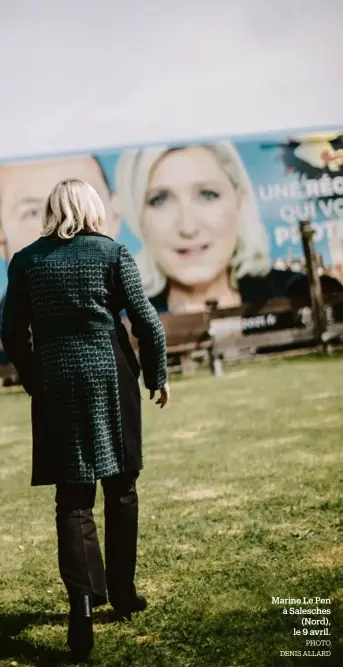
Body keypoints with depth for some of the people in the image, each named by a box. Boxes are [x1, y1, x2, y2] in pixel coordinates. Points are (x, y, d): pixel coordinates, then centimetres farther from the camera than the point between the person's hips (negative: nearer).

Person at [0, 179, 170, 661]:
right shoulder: (112, 252, -2)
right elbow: (147, 321, -3)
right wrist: (157, 375, 10)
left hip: (57, 389, 1)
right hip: (112, 382, 0)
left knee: (74, 498, 3)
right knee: (120, 490, 13)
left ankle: (83, 596, -13)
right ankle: (123, 594, 22)